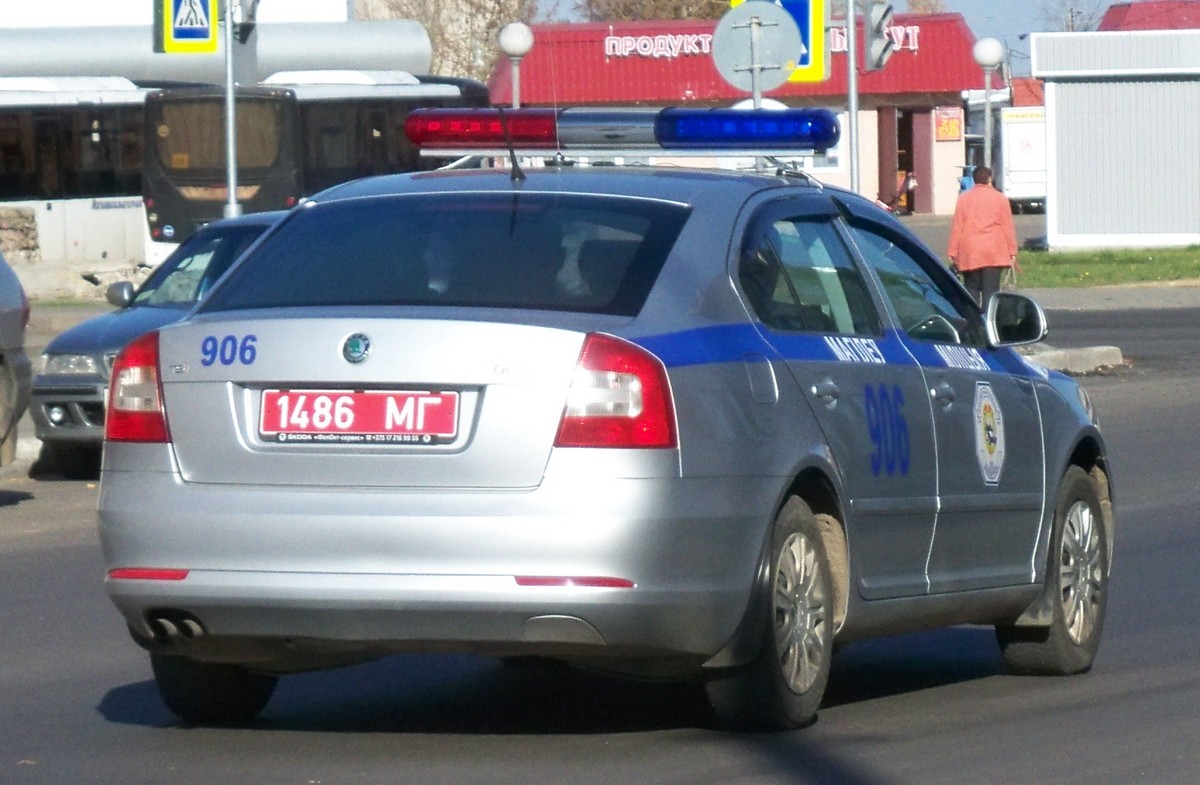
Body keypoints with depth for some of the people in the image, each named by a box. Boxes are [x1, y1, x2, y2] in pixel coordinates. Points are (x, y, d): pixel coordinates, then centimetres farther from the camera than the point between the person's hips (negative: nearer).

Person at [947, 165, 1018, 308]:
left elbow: (956, 227, 4)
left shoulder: (964, 198, 4)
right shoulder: (1000, 198, 2)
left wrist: (953, 253, 7)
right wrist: (1012, 252, 6)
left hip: (969, 253, 1)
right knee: (991, 291, -2)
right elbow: (1008, 227, 1)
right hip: (994, 253, -1)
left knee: (971, 290, 9)